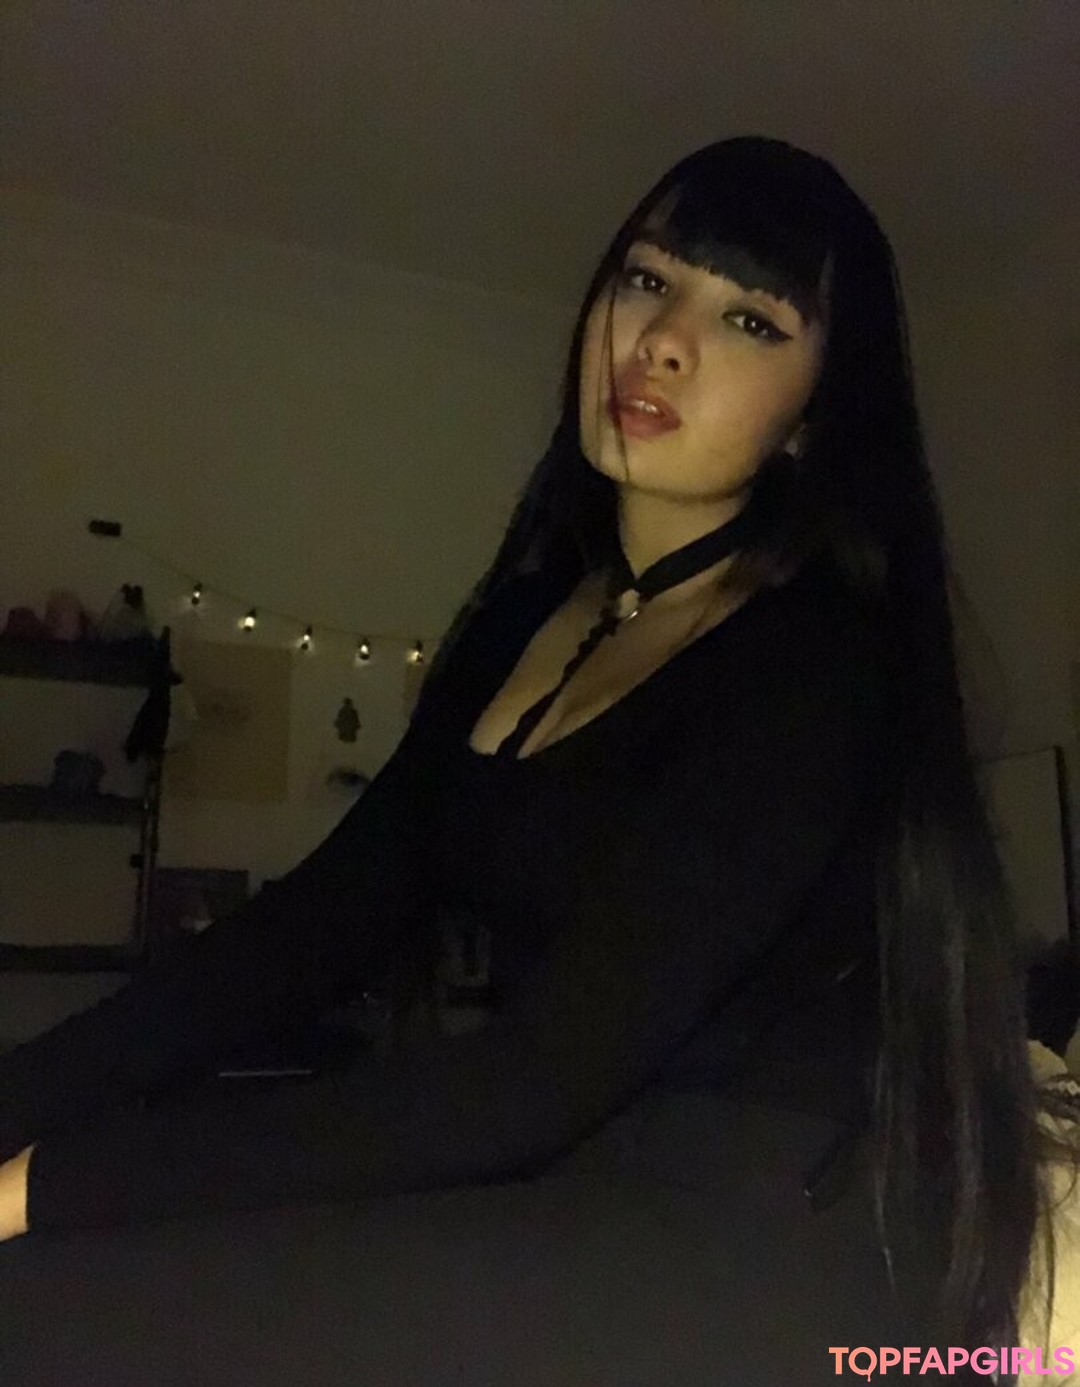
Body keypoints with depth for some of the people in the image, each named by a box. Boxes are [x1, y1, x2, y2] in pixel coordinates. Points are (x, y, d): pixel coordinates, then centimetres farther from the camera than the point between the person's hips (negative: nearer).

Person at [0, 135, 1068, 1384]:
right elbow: (326, 917, 2)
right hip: (568, 1195, 6)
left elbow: (541, 1074, -22)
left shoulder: (816, 662, -16)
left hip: (750, 1246, -5)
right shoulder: (530, 610, 7)